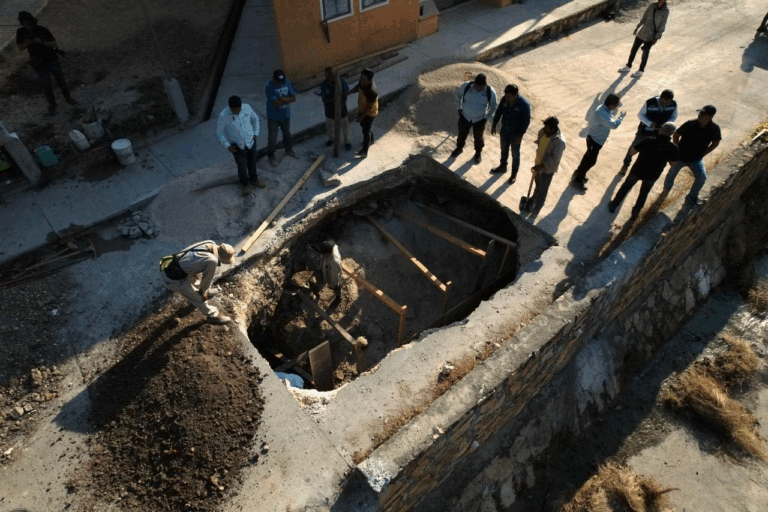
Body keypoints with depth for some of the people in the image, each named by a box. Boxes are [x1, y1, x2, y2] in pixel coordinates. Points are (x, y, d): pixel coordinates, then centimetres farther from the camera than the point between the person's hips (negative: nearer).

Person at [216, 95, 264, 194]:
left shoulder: (247, 107, -16)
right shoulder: (223, 116, -24)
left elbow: (255, 119, 4)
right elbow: (219, 131, -11)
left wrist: (256, 133, 2)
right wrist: (227, 145, -13)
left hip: (251, 141, 3)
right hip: (237, 145, -3)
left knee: (252, 162, 21)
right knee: (242, 166, 8)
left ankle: (254, 179, 46)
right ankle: (245, 184, 34)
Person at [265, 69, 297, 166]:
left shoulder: (287, 83, -10)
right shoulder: (269, 87, -25)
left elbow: (294, 98, -10)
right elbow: (275, 104, -29)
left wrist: (283, 99, -26)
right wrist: (287, 99, -19)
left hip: (285, 115, 5)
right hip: (273, 117, -4)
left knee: (287, 133, 23)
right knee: (272, 137, 4)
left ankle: (288, 150, 47)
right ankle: (271, 155, 24)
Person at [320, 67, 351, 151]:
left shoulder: (342, 81, -19)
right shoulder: (323, 85, -19)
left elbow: (347, 92, -11)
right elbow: (324, 99, -18)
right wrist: (332, 99, -37)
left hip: (341, 109, 0)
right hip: (330, 110, 1)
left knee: (344, 126, 18)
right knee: (330, 126, 23)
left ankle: (347, 141, 42)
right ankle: (331, 138, 54)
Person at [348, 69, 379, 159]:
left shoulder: (372, 91, -38)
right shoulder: (362, 81, -16)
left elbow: (369, 107, -28)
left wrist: (362, 116, -19)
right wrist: (348, 92, -8)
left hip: (369, 113, -8)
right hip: (362, 110, 8)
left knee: (366, 131, 4)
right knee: (363, 126, 28)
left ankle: (364, 152, 19)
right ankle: (370, 140, 54)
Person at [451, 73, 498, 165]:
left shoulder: (490, 92, -22)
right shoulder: (466, 86, -21)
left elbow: (493, 106, -4)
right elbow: (458, 94, 0)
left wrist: (487, 118, -6)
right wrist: (459, 108, 1)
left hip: (479, 119, -1)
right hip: (465, 116, 1)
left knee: (478, 137, 18)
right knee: (462, 134, 21)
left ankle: (478, 152, 44)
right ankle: (459, 148, 49)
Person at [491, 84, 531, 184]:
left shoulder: (524, 104, -27)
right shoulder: (504, 100, -14)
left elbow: (526, 121, -19)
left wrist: (520, 135, -18)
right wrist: (494, 125, 5)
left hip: (515, 134, -5)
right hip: (504, 131, 5)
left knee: (515, 155, 13)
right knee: (504, 150, 25)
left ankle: (514, 174, 33)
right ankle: (502, 166, 50)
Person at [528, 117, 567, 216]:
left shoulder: (559, 141, -33)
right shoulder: (543, 131, -12)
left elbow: (554, 160, -29)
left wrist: (541, 166, -32)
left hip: (548, 168, -7)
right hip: (539, 163, 7)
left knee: (543, 189, 11)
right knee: (537, 182, 29)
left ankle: (536, 208, 31)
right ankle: (535, 197, 55)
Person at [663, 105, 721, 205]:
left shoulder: (714, 129, -16)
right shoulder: (690, 124, -21)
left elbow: (716, 143, 1)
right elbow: (676, 135, -6)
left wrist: (703, 154, -4)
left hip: (696, 158, 1)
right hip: (680, 155, -1)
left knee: (702, 177, -12)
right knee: (672, 174, 16)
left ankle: (692, 196, 8)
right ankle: (666, 189, 46)